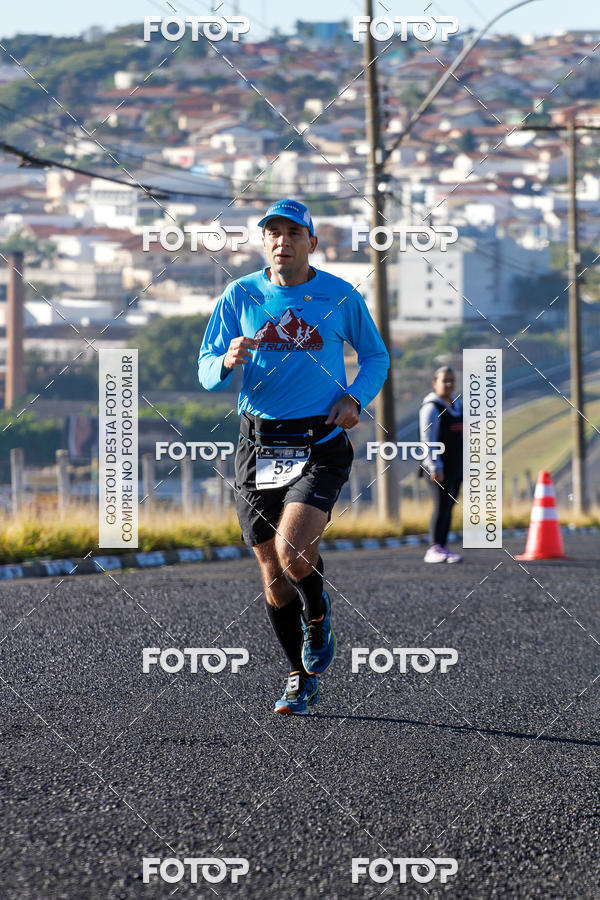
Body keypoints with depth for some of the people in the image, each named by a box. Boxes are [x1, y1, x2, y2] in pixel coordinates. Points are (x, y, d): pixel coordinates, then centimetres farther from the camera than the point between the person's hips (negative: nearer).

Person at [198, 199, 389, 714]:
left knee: (292, 550, -24)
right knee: (273, 577, 6)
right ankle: (303, 678, 24)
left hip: (320, 445, -3)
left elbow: (376, 357, 16)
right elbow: (207, 372, 3)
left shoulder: (341, 297, 2)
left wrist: (355, 400, -2)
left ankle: (318, 618, 9)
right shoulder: (239, 296, 4)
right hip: (259, 447, 3)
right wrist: (229, 361, -20)